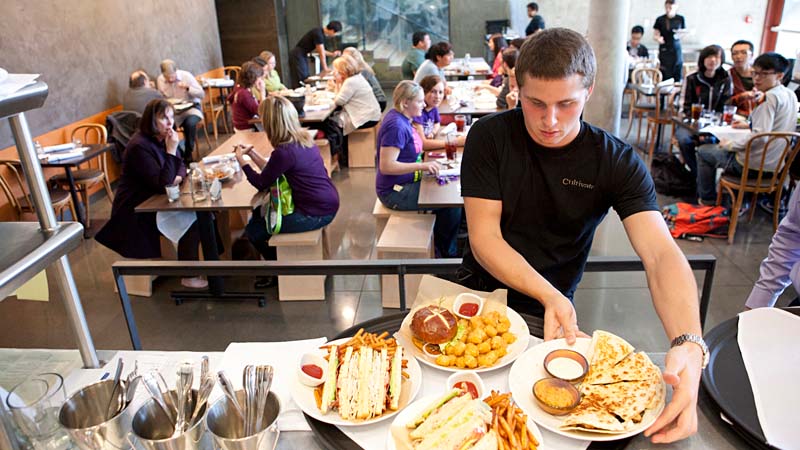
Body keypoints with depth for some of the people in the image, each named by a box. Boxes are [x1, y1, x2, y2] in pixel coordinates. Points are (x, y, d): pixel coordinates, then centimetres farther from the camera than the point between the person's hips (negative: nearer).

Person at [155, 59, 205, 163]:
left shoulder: (186, 76, -9)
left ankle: (188, 154, -14)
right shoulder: (160, 80, -1)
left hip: (191, 107, -2)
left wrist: (188, 88, -25)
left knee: (190, 123, -35)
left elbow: (202, 94, -9)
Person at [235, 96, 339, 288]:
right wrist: (252, 153, 13)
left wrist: (241, 159, 0)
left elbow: (262, 184, -9)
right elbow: (272, 172, 15)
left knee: (253, 230, 5)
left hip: (315, 214, -9)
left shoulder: (284, 152, -23)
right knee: (260, 213, 22)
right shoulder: (303, 138, 4)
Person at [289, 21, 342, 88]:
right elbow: (321, 54, -18)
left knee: (306, 80, 7)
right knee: (300, 81, -11)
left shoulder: (321, 33, 7)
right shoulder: (318, 34, -21)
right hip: (297, 56, -10)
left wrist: (332, 54, 10)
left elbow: (320, 51, 17)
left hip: (303, 56, 10)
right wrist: (325, 69, -12)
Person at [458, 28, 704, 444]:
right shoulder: (490, 137, -12)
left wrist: (689, 344, -40)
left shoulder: (618, 162, -11)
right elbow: (483, 238, -15)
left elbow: (661, 254, -22)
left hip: (555, 308, 1)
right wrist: (549, 295, -30)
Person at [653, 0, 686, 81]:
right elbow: (655, 35, 3)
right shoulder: (660, 20, 1)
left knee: (677, 74, 0)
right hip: (664, 49, -2)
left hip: (676, 49, 2)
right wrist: (658, 38, -19)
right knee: (665, 75, -8)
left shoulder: (680, 19, 6)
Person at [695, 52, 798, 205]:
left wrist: (730, 145, -17)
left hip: (754, 164, -9)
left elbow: (760, 137, -29)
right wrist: (749, 125, 20)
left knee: (703, 151, 9)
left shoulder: (770, 97, -21)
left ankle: (707, 200, 18)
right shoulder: (790, 95, 6)